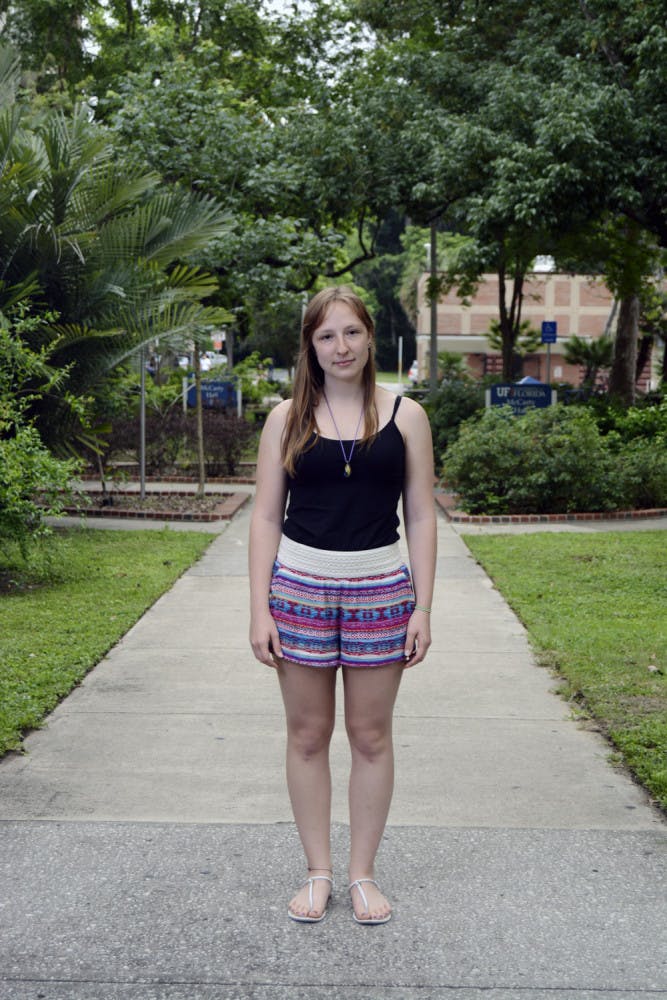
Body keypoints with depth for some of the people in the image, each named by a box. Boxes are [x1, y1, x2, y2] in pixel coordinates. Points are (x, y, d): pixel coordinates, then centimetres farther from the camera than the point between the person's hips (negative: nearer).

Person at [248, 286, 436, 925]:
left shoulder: (404, 416, 3)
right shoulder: (287, 418, 3)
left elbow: (420, 518, 4)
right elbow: (266, 518, 2)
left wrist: (422, 608, -2)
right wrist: (259, 609, -4)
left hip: (381, 590, 0)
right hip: (300, 587, 0)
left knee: (371, 736, 8)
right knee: (307, 735, 9)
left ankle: (363, 873, 25)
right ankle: (317, 872, 25)